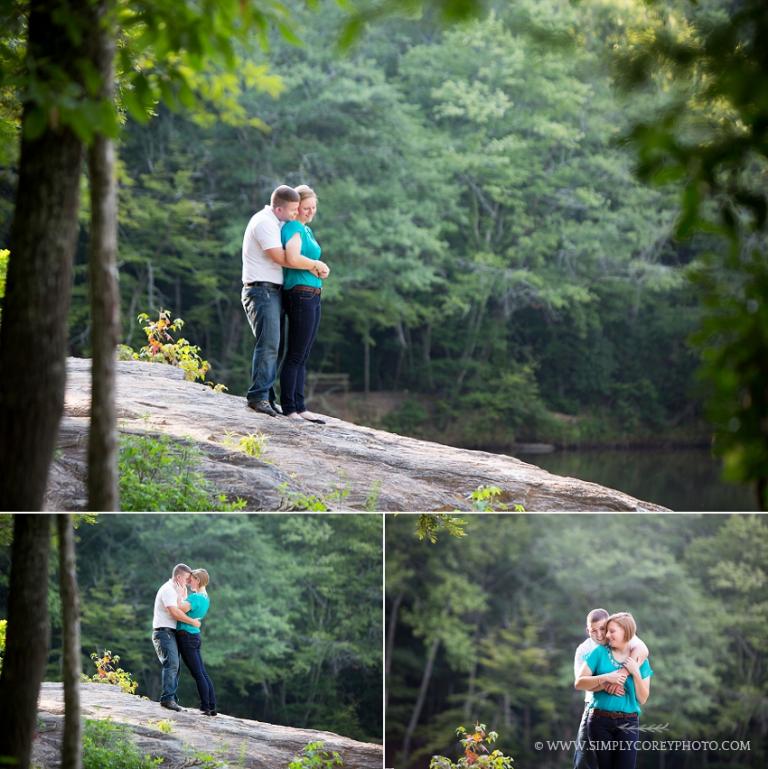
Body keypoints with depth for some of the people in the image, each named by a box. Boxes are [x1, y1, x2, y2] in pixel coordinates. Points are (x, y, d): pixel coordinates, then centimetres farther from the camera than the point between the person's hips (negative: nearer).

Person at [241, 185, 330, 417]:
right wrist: (315, 264, -10)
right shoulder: (264, 222, -13)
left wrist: (311, 265, 2)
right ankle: (258, 396, -18)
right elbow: (281, 258, -20)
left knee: (272, 346, 6)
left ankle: (265, 397, 5)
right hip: (261, 290, -10)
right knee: (269, 343, -17)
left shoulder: (276, 223, 19)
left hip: (273, 292, 10)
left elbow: (290, 255, 22)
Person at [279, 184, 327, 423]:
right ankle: (288, 407, -3)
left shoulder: (306, 229, 19)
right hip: (301, 294, -10)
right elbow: (292, 258, -25)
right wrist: (315, 266, -10)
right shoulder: (293, 228, -10)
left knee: (303, 357, 11)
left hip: (313, 297, 10)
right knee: (295, 355, -6)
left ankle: (299, 407, 15)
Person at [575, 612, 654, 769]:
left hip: (628, 723, 0)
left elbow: (642, 699, 3)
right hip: (600, 721, 0)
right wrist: (605, 678, -16)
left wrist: (636, 673, -10)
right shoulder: (600, 652, 2)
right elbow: (579, 683, -4)